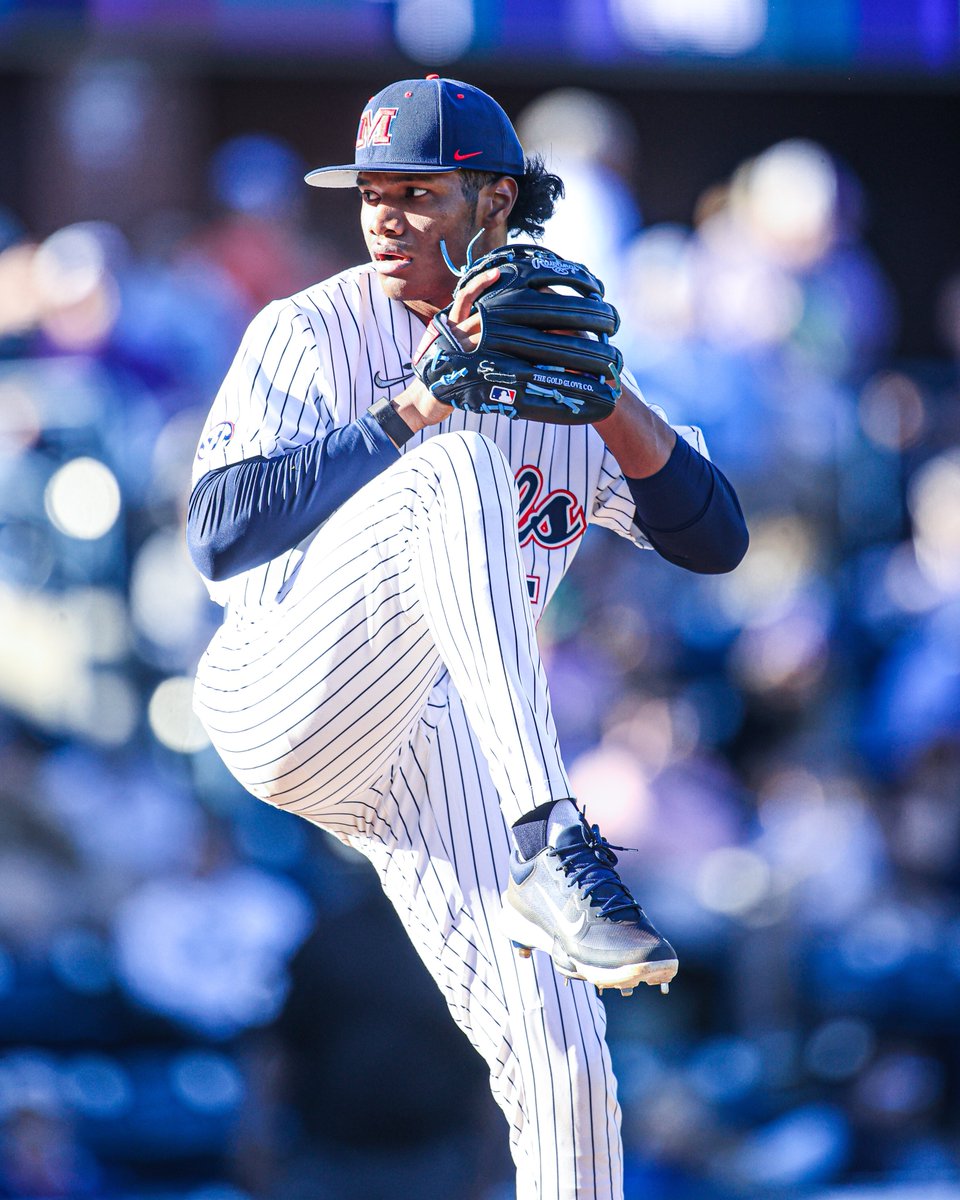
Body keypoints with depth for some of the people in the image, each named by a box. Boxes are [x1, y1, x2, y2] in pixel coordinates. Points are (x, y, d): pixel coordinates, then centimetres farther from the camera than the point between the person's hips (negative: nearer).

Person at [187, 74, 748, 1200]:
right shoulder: (311, 331, 3)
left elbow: (714, 539, 3)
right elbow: (218, 534, -12)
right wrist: (412, 412, -18)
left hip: (443, 744, 4)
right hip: (283, 688, -4)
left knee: (560, 1058, -10)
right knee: (454, 472, -31)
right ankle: (552, 847, -46)